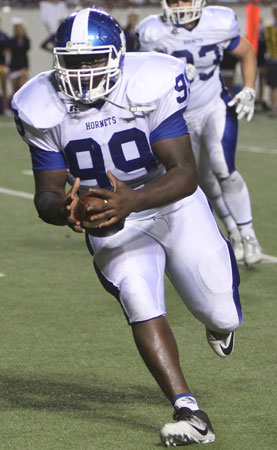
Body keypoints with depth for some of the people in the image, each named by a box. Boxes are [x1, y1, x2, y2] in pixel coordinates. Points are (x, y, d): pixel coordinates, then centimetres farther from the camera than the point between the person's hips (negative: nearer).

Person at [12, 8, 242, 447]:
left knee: (223, 317, 3)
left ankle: (219, 317, 44)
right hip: (112, 220, 1)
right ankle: (189, 413, -24)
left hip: (174, 207, -1)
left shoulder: (150, 88, -25)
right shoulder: (44, 110, -15)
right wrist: (63, 209, -36)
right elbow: (46, 195, -10)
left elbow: (186, 173, -28)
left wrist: (133, 200, -47)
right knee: (139, 301, -25)